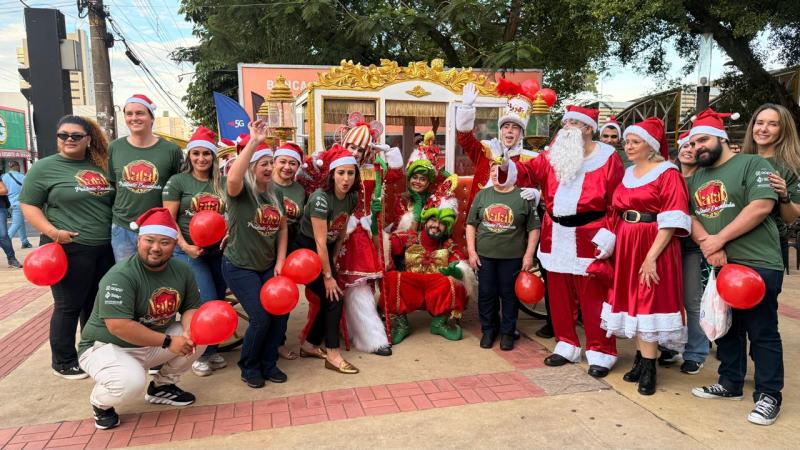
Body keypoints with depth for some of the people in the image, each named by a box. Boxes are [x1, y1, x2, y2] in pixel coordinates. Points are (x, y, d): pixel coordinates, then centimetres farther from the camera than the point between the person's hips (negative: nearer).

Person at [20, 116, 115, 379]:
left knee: (99, 304, 14)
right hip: (67, 248, -5)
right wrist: (52, 231, -18)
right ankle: (63, 362, 20)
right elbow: (28, 205, -3)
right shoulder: (44, 168, -2)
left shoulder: (101, 166, 12)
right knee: (68, 306, 4)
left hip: (105, 248, 5)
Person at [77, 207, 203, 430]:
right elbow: (118, 327, -33)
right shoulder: (120, 276, -27)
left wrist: (189, 332, -24)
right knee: (131, 382, -35)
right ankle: (100, 402, 3)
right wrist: (167, 342, -29)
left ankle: (162, 386, 13)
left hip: (153, 344, 7)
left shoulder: (182, 271, -5)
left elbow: (191, 307, -1)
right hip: (106, 347, -6)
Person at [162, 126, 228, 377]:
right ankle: (201, 354, 13)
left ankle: (212, 350, 30)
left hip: (219, 251, 4)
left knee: (219, 303, 10)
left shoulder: (223, 183, 7)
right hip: (189, 252, -4)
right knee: (207, 304, -9)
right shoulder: (177, 181, -1)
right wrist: (185, 246, -14)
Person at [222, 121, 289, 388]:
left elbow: (282, 228, 9)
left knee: (280, 313, -1)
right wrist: (254, 141, -40)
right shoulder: (240, 192, -15)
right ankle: (249, 367, 16)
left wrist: (280, 263, -1)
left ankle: (268, 364, 22)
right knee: (260, 318, -11)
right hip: (240, 268, -6)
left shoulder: (276, 195, 4)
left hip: (268, 266, 6)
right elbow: (232, 178, -40)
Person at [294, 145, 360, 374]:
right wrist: (328, 276, -20)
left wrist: (334, 260, 10)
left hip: (326, 252, 7)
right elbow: (320, 242, -25)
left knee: (330, 300, 7)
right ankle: (333, 355, 1)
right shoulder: (321, 198, -26)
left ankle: (309, 345, 25)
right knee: (334, 299, -10)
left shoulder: (352, 197, -4)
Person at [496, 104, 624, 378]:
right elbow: (529, 173, -1)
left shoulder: (607, 158, -3)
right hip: (556, 236, 5)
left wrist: (610, 234, -13)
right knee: (559, 295, 12)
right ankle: (567, 345, 27)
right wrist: (507, 167, -21)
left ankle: (600, 352, 15)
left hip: (590, 237, -5)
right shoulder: (553, 155, 11)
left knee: (592, 297, 1)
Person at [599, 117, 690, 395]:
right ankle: (641, 360, 21)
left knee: (649, 304, -4)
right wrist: (613, 244, 8)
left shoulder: (667, 173, -7)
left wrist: (651, 256, -20)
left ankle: (649, 369, 5)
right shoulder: (626, 174, 13)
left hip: (653, 246, -6)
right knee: (631, 301, 9)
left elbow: (671, 221, -14)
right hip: (625, 245, 6)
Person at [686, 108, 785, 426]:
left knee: (762, 333, 1)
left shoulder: (752, 164, -3)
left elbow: (761, 206, -16)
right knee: (726, 329, 15)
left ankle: (769, 395, 13)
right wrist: (706, 244, -12)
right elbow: (688, 215, 7)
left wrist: (719, 239, -16)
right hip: (718, 266, 6)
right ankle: (730, 384, 27)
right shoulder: (696, 178, 15)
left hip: (758, 265, -6)